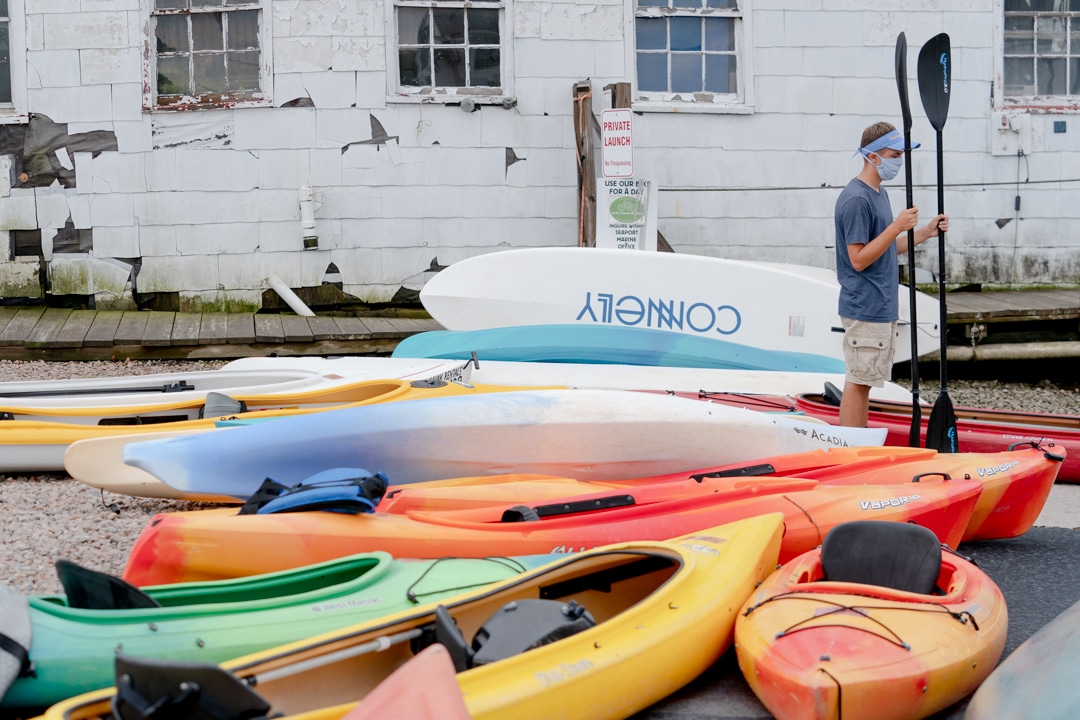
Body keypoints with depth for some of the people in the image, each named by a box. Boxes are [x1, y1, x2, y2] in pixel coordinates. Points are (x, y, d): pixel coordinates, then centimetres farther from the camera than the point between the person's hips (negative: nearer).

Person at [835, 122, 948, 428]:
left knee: (864, 382, 14)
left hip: (882, 308, 10)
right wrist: (897, 227, -21)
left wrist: (926, 232, 10)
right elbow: (859, 259, -20)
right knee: (857, 382, -4)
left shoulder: (879, 193, 14)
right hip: (864, 310, -10)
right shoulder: (855, 199, -17)